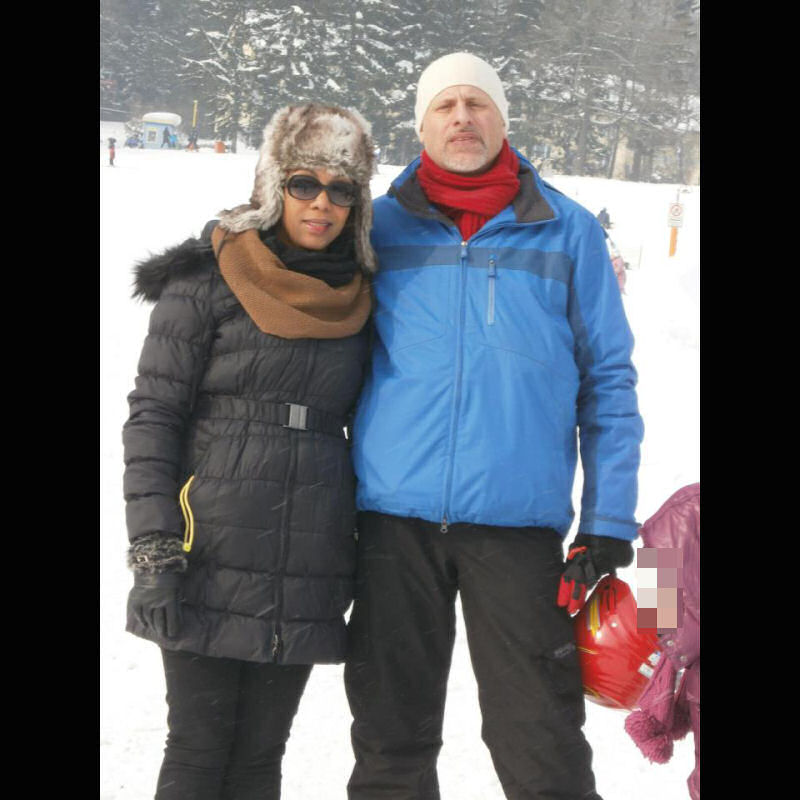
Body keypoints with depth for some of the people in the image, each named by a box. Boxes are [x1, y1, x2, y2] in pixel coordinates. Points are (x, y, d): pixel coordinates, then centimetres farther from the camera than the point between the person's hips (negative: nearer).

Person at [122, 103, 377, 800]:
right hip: (212, 565, -3)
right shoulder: (206, 282, -3)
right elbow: (152, 416, -4)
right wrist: (154, 554, -12)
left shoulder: (359, 298, 10)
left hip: (307, 576, 3)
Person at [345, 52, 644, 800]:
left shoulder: (568, 232, 6)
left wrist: (609, 521, 0)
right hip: (395, 514, 1)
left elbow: (608, 381, 7)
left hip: (519, 519, -1)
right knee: (391, 738, 10)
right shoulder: (379, 228, 7)